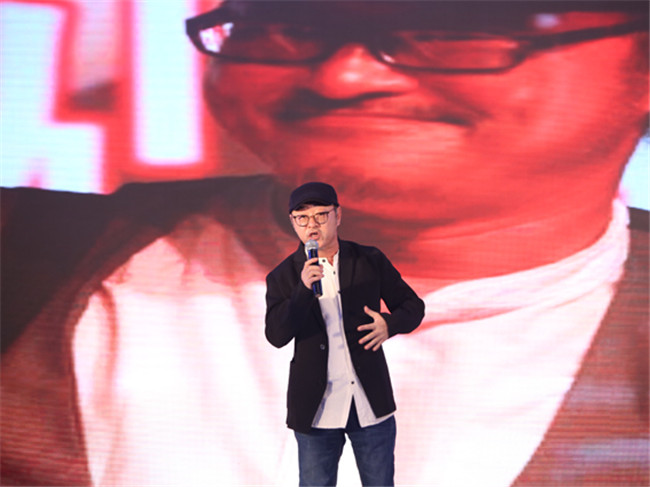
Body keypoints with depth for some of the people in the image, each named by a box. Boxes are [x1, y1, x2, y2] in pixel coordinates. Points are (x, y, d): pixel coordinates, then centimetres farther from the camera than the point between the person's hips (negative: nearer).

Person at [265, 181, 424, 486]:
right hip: (317, 412, -1)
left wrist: (389, 325, -11)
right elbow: (276, 335, -15)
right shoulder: (283, 277, -1)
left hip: (371, 405, 1)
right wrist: (304, 288, -28)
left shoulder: (370, 261, 3)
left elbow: (412, 307, 11)